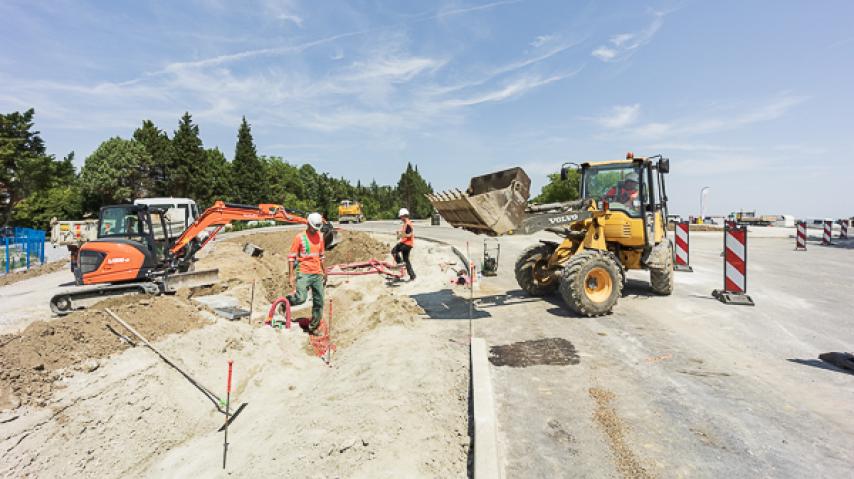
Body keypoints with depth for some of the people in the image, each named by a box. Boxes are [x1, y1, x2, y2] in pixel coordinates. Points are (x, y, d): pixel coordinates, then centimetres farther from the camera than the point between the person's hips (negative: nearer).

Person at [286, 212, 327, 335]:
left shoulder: (320, 236, 11)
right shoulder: (299, 238, -6)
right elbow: (291, 257, -7)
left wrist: (324, 273, 20)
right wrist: (291, 276, -13)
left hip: (317, 274, 6)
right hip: (304, 274, -5)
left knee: (319, 303, 6)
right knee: (301, 298, -22)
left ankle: (313, 328, 19)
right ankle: (286, 301, 10)